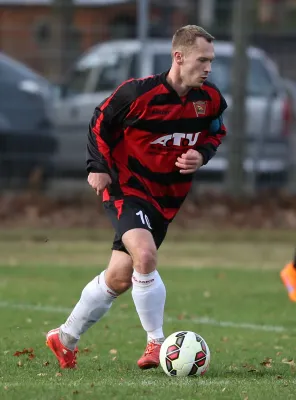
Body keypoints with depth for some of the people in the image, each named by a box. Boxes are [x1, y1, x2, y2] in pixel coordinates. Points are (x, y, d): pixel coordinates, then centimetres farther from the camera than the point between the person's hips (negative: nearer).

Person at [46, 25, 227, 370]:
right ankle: (157, 345, -18)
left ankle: (65, 339, 29)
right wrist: (98, 167, -10)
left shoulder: (211, 100, -6)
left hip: (167, 198, 5)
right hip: (126, 188, -5)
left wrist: (202, 154, -6)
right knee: (145, 256, -30)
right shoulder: (139, 93, -20)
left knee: (119, 278, 10)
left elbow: (216, 132, 14)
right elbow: (100, 121, -4)